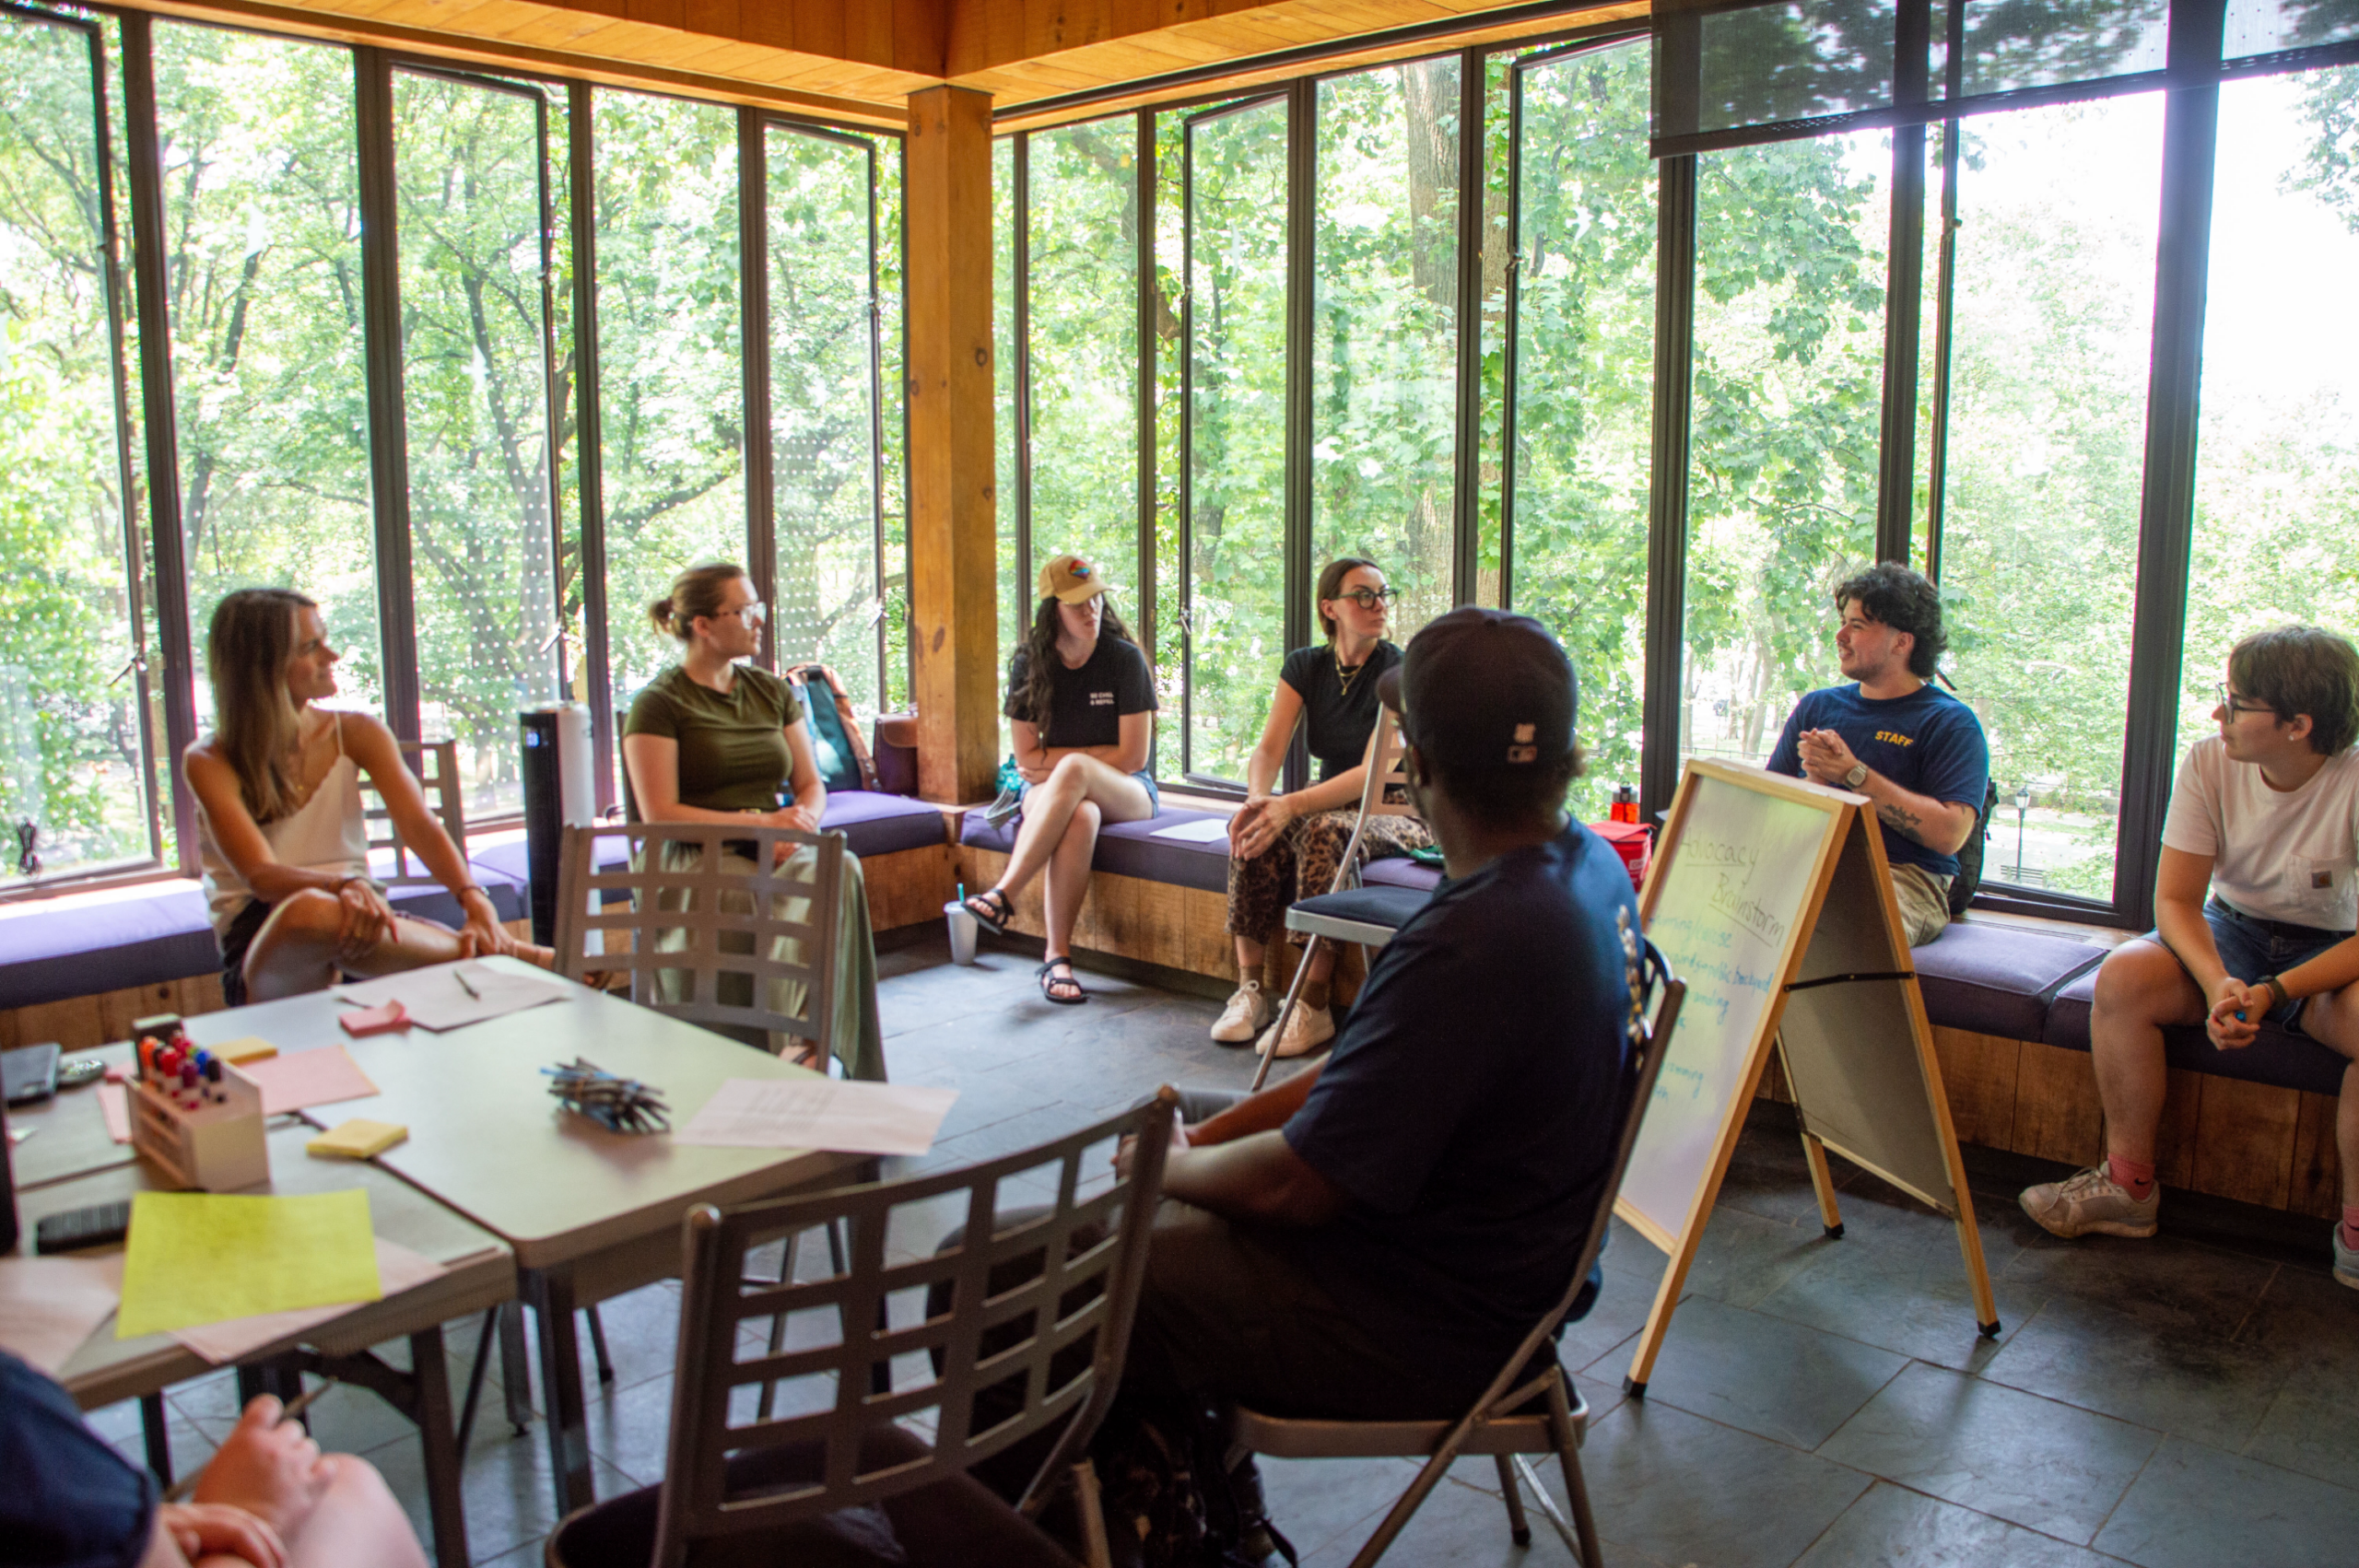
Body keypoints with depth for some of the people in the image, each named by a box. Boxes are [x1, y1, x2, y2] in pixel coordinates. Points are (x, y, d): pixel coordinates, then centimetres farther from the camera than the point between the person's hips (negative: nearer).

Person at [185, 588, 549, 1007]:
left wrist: (476, 902, -25)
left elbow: (420, 825, -6)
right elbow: (261, 875, -15)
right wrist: (344, 886, -38)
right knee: (311, 911, -38)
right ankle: (501, 955, -32)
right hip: (262, 943, -2)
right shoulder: (209, 763, -2)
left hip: (358, 922, 3)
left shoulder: (357, 734, 8)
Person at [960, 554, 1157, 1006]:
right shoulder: (1029, 664, 2)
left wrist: (1057, 760, -6)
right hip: (1050, 791, 2)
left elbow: (1132, 757, -9)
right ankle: (1056, 957, -40)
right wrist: (1080, 758, -8)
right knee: (1081, 816, -36)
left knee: (1073, 771, -37)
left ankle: (1003, 895, -40)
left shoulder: (1124, 659, -5)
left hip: (1124, 791, -1)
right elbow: (1026, 757, 1)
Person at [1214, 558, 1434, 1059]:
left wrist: (1292, 805, -35)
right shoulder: (1304, 666, 4)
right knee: (1255, 830, -25)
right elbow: (1268, 749, -5)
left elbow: (1373, 773, -23)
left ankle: (1313, 1005, -32)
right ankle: (1249, 990, -22)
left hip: (1397, 812, -5)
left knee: (1324, 830, -36)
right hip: (1332, 804, 5)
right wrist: (1257, 799, -29)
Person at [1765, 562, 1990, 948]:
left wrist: (1854, 774, -9)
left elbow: (1949, 835, -10)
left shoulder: (1950, 722, 4)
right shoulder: (1817, 706, 21)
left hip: (1903, 876, -4)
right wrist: (1814, 780, -6)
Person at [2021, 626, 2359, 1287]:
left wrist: (2273, 992, -33)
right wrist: (2217, 983, -30)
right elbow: (2175, 900, -11)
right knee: (2121, 979, -25)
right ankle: (2129, 1186, -10)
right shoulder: (2208, 763, -13)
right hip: (2230, 932, 3)